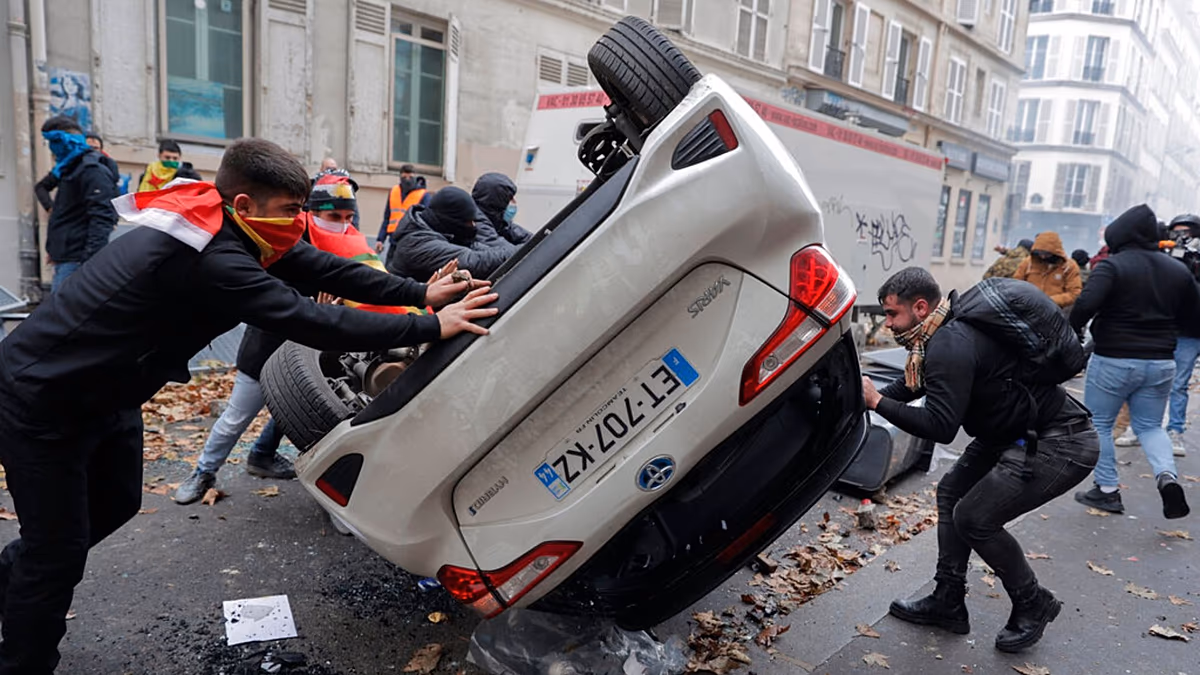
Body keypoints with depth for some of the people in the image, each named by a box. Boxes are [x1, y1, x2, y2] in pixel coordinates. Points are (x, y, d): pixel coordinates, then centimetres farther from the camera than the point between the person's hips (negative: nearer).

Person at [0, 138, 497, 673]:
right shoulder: (215, 260, -35)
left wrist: (419, 293, -12)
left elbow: (319, 268, -6)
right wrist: (431, 327, -32)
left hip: (105, 392, 10)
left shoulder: (231, 230, -7)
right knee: (60, 549, 1)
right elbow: (311, 322, -37)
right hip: (44, 399, -10)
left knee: (116, 504, 24)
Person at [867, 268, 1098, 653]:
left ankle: (1033, 606, 15)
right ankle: (948, 603, 19)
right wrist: (870, 395, 5)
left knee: (974, 517, -8)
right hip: (1017, 432, 11)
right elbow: (913, 385, 17)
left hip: (1060, 443, -11)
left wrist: (878, 403, -24)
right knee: (951, 492, 11)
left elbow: (940, 427, -30)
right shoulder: (946, 333, 4)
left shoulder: (951, 346, -26)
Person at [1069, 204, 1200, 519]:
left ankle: (1107, 490, 13)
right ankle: (1167, 476, -5)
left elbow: (1086, 304, -27)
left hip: (1113, 360, -5)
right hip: (1160, 363, 6)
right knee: (1150, 425, 19)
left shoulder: (1112, 265, -12)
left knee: (1099, 424, 10)